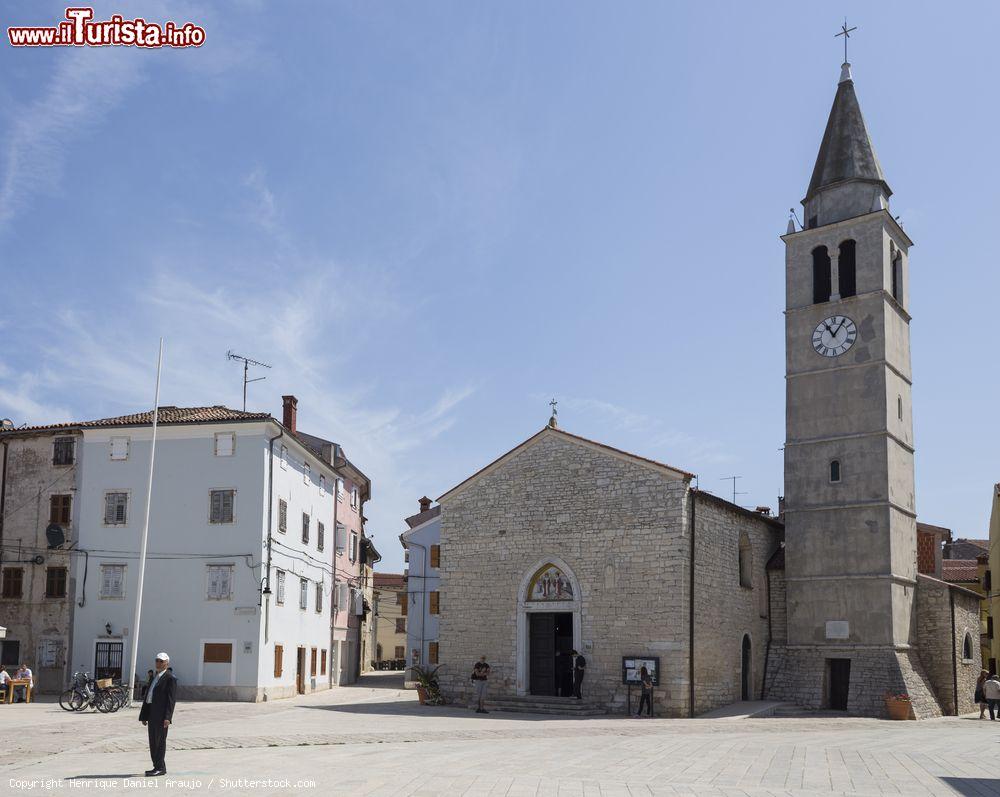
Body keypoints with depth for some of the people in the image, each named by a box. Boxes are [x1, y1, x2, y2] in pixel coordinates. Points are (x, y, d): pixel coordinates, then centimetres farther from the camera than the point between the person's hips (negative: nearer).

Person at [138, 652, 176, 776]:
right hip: (152, 714, 8)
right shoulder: (154, 678, 19)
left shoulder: (170, 678, -7)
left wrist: (167, 717, -20)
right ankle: (157, 767, 17)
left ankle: (160, 768, -2)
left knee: (160, 741, -6)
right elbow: (147, 697, 19)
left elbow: (171, 699, -13)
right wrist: (144, 716, 15)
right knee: (153, 742, 10)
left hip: (161, 715, -8)